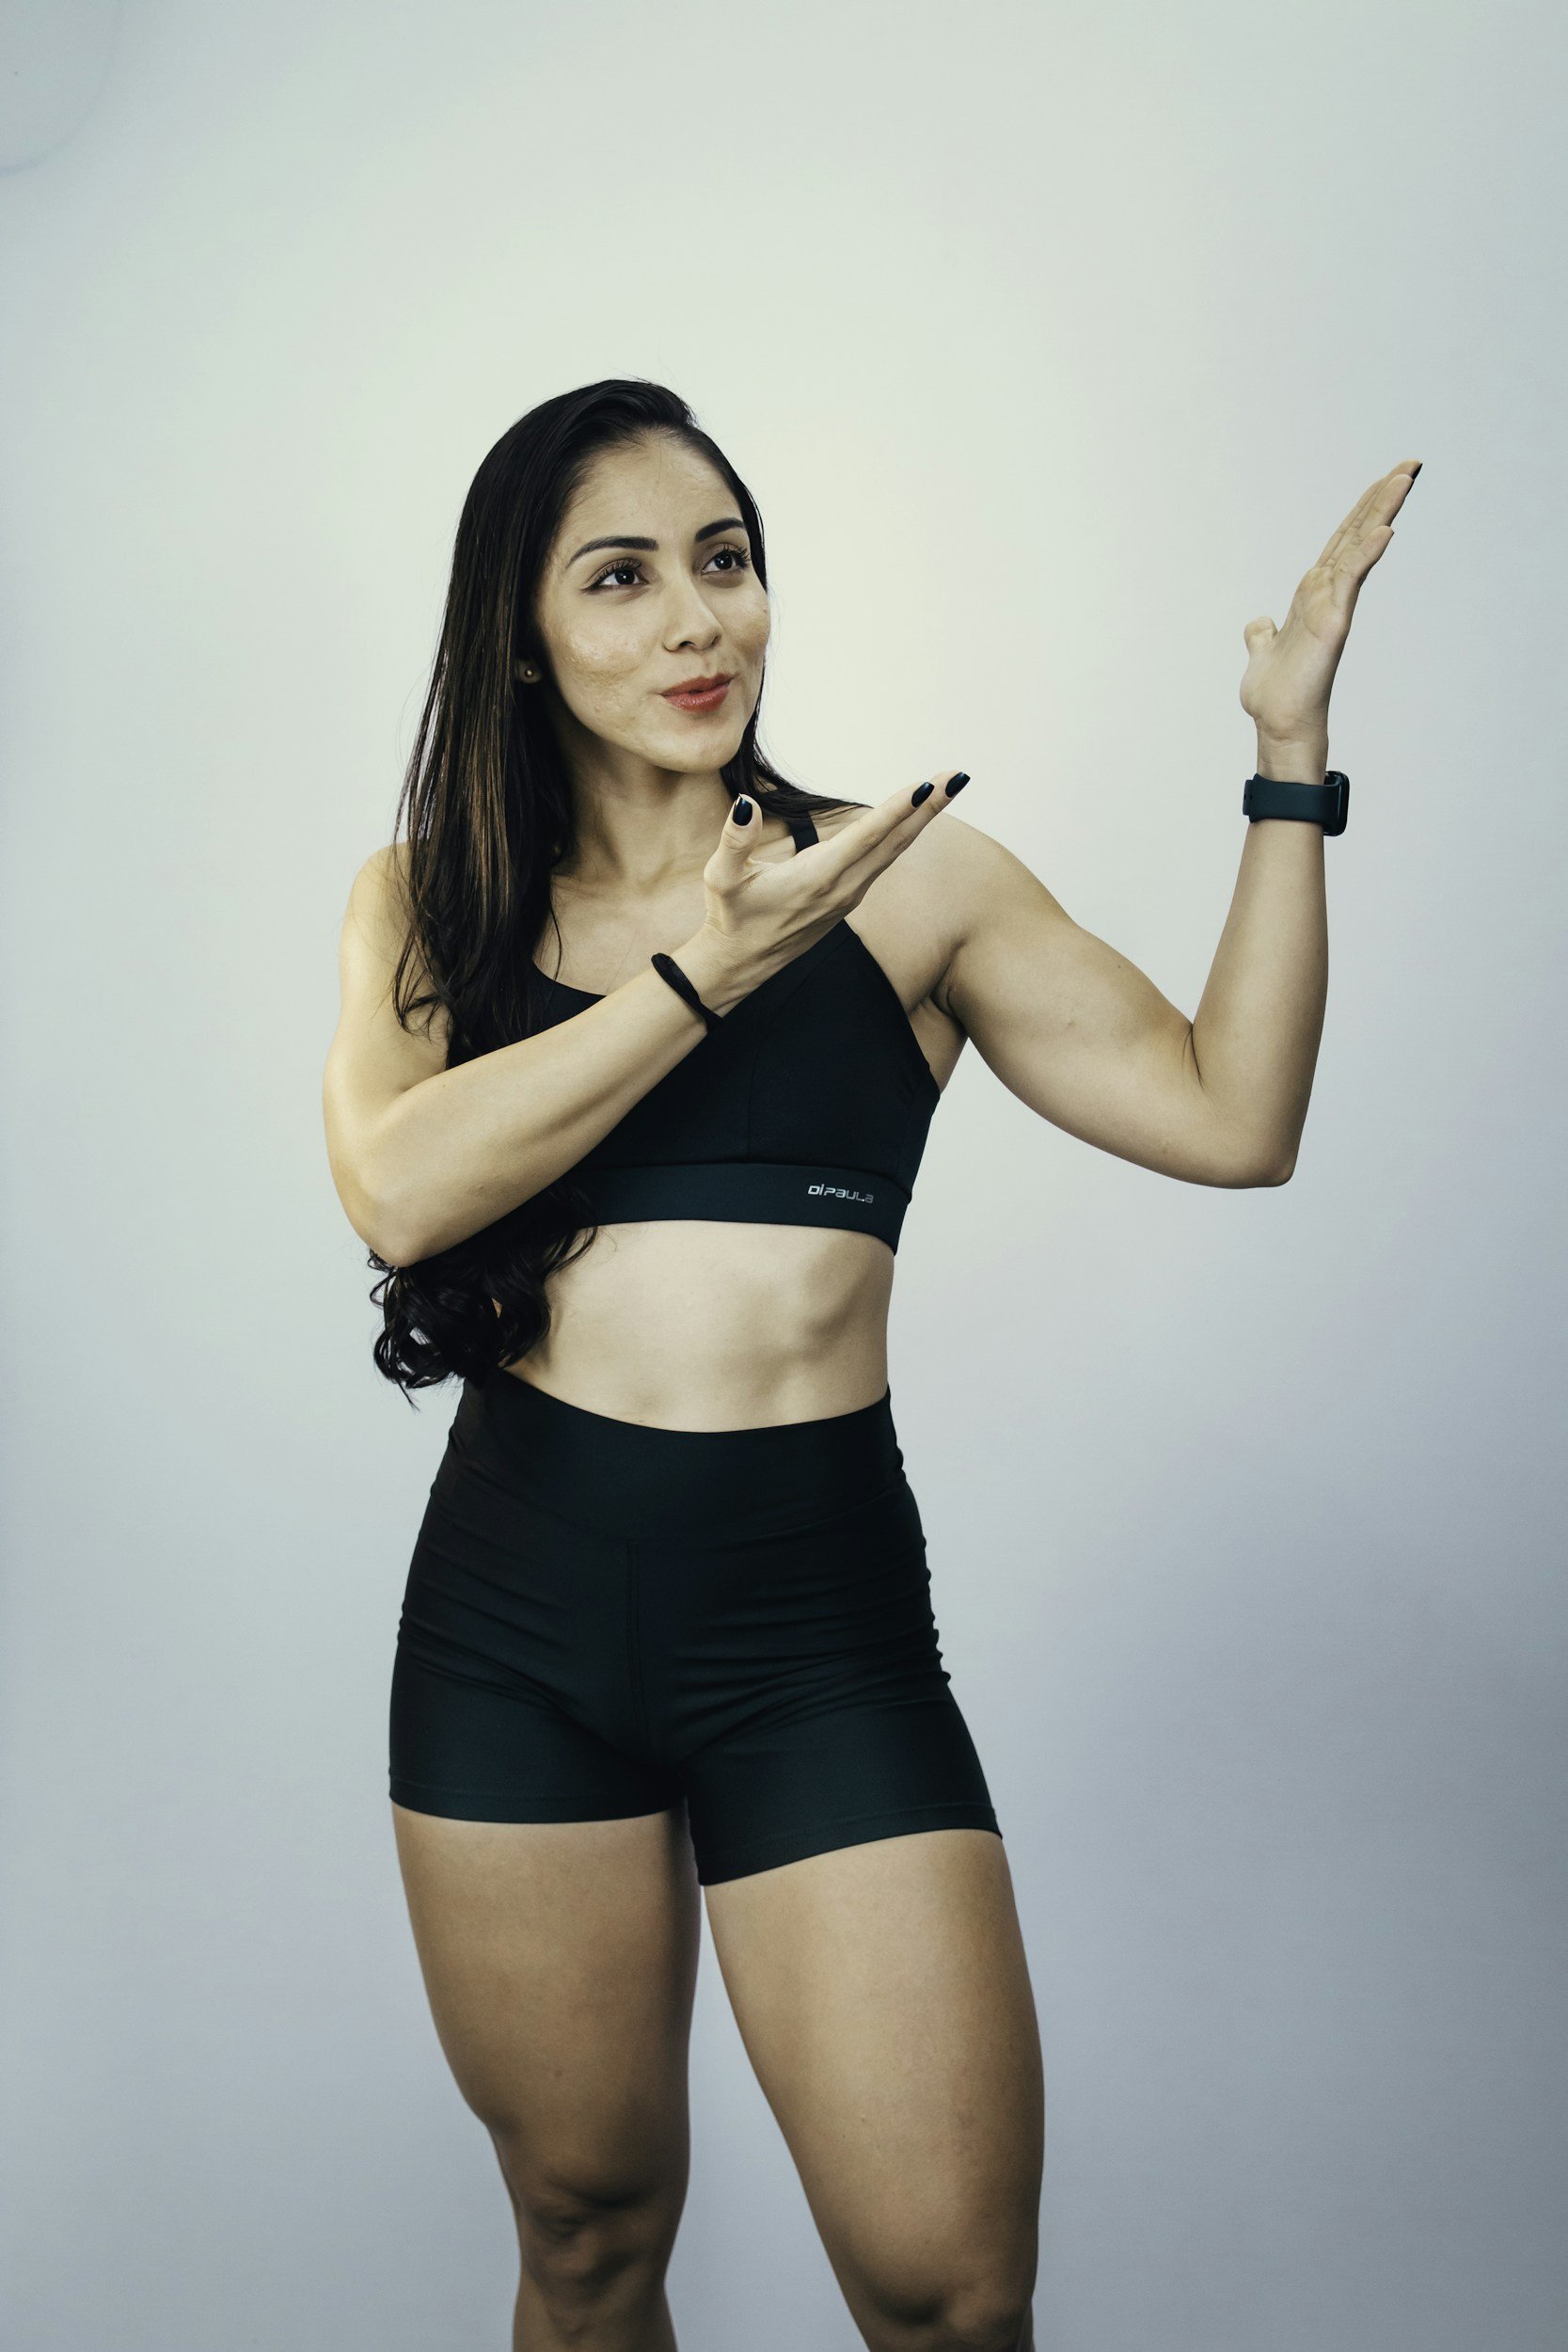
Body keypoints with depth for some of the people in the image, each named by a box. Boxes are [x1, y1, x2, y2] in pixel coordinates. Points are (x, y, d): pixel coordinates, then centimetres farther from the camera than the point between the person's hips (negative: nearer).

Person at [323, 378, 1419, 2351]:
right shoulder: (426, 903, 6)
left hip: (817, 1614, -1)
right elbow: (395, 1188, -14)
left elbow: (1229, 1117, -5)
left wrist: (1291, 761, -7)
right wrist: (705, 969, -14)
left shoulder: (908, 879, 3)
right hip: (515, 1613, 2)